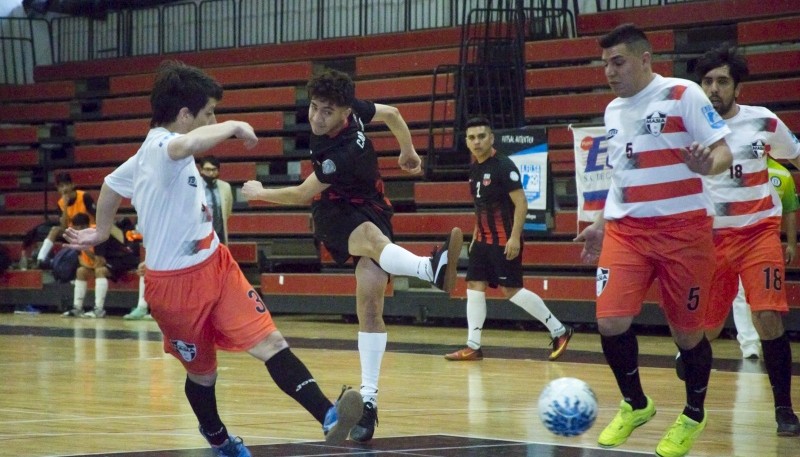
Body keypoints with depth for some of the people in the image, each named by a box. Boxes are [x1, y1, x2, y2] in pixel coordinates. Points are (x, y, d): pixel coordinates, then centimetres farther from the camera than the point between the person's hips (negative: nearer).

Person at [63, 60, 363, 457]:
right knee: (202, 373, 10)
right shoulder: (160, 145, -21)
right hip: (177, 282, -8)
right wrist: (232, 127, -33)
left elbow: (112, 184, 27)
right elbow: (187, 145, -48)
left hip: (215, 266, 8)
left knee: (271, 342, -10)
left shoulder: (154, 151, 11)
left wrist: (101, 232, 41)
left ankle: (329, 417, -24)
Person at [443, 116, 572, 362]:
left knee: (511, 289, -8)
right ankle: (473, 346, 5)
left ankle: (559, 331, 2)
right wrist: (475, 236, 21)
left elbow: (521, 203, -17)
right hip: (484, 239, 8)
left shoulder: (503, 166, -14)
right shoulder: (475, 168, 11)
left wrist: (515, 237, -22)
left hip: (504, 240, -8)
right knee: (474, 286, 3)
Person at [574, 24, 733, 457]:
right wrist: (600, 225, 22)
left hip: (683, 229, -5)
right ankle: (634, 404, 15)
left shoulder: (683, 95, -7)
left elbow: (722, 151, -11)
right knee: (610, 321, -9)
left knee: (687, 330, 2)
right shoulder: (613, 111, 13)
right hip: (626, 230, 5)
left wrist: (707, 165, -33)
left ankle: (694, 414, 26)